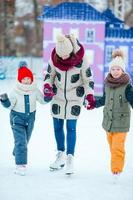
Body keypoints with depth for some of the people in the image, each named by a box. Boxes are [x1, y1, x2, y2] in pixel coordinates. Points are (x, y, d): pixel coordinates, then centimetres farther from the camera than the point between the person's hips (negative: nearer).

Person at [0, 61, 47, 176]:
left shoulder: (35, 91, -6)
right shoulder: (15, 92, -15)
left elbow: (43, 100, 5)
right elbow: (9, 105, -10)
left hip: (30, 118, 4)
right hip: (17, 118, -4)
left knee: (25, 142, 20)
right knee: (20, 142, -16)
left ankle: (17, 154, 48)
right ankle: (20, 165, -16)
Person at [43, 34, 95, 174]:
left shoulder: (81, 59, -19)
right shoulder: (54, 57, -13)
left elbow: (88, 79, -9)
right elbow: (49, 74, 2)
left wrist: (90, 95, -20)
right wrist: (47, 86, -17)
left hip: (75, 96, -3)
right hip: (58, 95, 3)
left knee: (71, 127, -8)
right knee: (57, 127, 8)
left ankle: (70, 159, -5)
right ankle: (61, 155, 22)